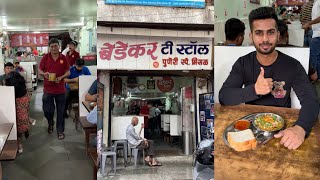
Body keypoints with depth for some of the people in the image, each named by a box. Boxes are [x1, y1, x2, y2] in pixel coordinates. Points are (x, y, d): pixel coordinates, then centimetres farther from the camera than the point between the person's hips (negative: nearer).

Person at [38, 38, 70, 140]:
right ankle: (50, 122, 38)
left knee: (60, 111, 6)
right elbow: (40, 70, 4)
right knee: (47, 110, 5)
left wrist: (61, 77, -15)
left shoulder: (63, 58, -1)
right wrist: (44, 74, -18)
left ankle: (60, 131, 19)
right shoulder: (45, 57, -2)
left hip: (60, 89, 0)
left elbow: (68, 72, 4)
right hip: (48, 89, 0)